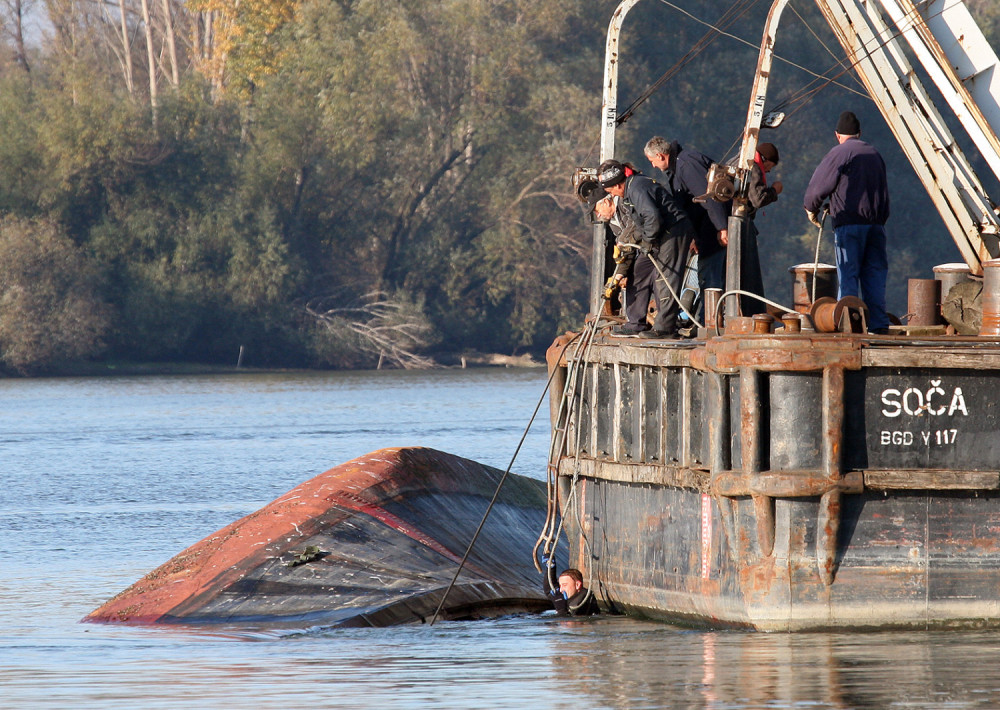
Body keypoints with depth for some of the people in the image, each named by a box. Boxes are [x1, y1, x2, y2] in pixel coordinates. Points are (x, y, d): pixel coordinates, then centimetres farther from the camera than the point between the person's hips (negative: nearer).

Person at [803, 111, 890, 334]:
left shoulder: (839, 153, -3)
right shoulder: (874, 154, 16)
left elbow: (819, 184, -2)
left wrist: (811, 208, 14)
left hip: (849, 223, -5)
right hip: (876, 223, 5)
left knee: (848, 276, -4)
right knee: (875, 275, 7)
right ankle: (879, 325, 3)